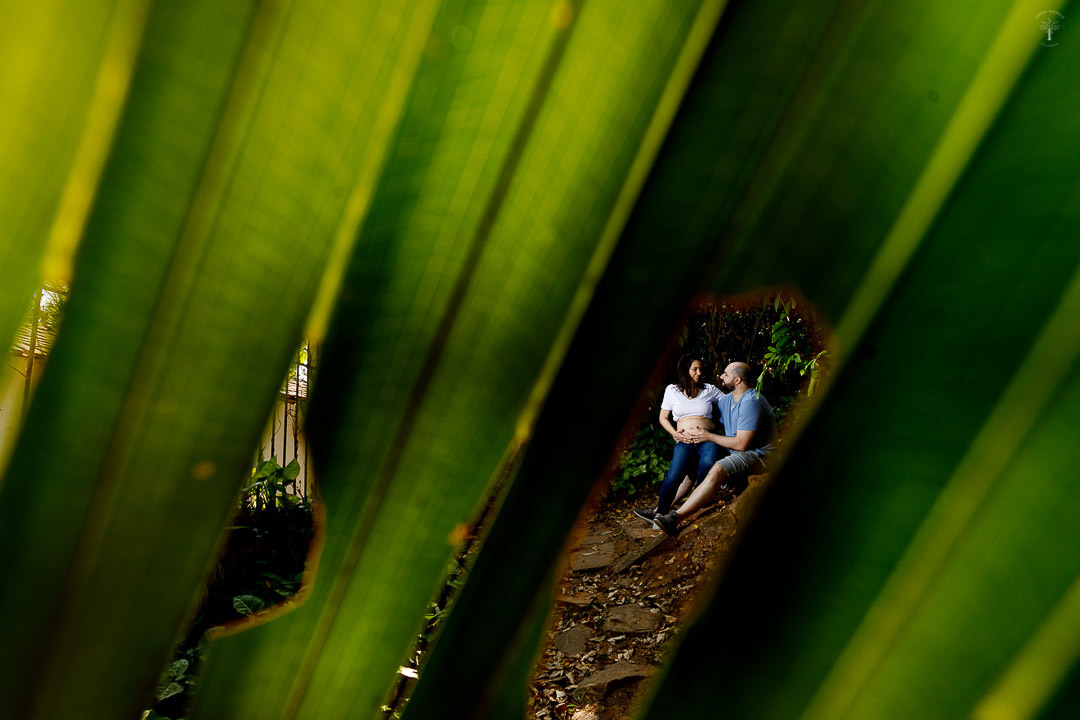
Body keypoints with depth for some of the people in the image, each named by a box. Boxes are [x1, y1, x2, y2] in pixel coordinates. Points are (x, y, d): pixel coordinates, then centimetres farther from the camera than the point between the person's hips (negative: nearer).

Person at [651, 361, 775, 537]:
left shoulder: (751, 402, -20)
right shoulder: (726, 400, 11)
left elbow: (741, 444, -23)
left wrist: (709, 436, -12)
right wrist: (687, 433, 2)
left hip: (758, 455, -10)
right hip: (736, 453, 10)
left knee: (717, 470, -34)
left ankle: (674, 518, -41)